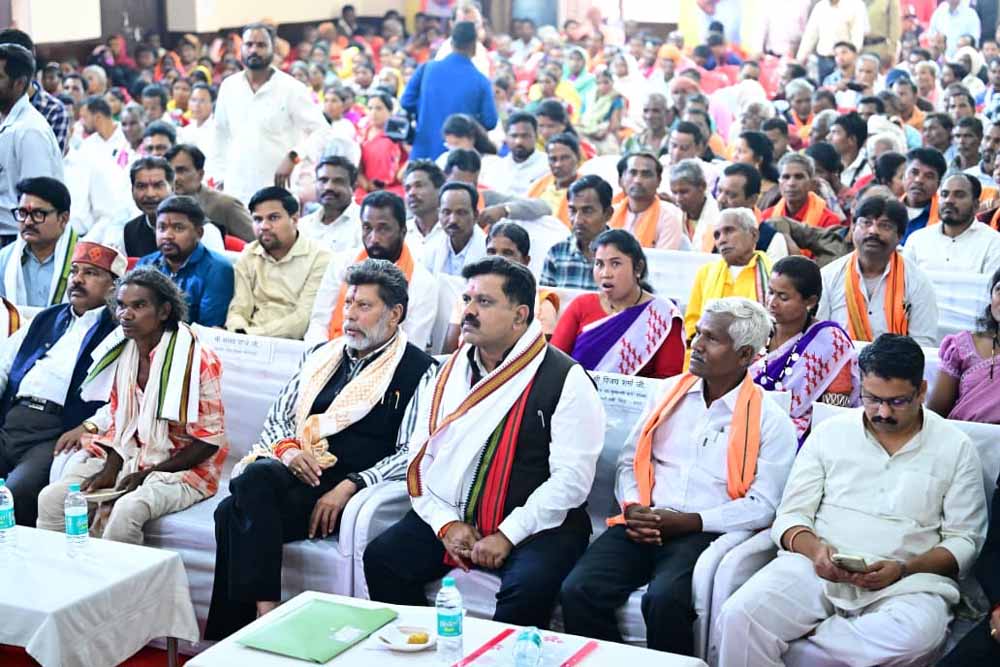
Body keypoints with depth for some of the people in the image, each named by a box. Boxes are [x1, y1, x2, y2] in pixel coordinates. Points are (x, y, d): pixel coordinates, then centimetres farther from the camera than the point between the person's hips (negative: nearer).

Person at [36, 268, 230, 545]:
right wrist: (110, 471, -5)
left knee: (127, 509, -34)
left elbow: (210, 440, -13)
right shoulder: (121, 352, 5)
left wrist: (147, 475, -15)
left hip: (181, 468, -6)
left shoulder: (198, 361, -15)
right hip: (128, 460, 6)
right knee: (51, 498, -12)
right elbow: (117, 423, 13)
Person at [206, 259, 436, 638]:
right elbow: (277, 418, 23)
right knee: (254, 477, -30)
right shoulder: (321, 356, 22)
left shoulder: (417, 371, 4)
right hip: (291, 474, 6)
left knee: (236, 512, -28)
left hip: (345, 491, -5)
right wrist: (287, 449, -1)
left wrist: (350, 485, -16)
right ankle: (264, 613, -26)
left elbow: (412, 453, -5)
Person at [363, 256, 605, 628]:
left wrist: (507, 535, -16)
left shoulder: (566, 380, -5)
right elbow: (420, 455, 10)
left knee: (528, 587, -33)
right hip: (449, 517, 5)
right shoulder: (450, 371, 13)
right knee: (381, 557, -15)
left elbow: (571, 478, -12)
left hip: (534, 525, -5)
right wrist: (446, 523, -5)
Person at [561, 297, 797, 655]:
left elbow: (762, 505, -5)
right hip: (642, 526, 4)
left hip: (706, 533, -4)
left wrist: (687, 522, -14)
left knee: (663, 599, -34)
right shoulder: (668, 393, 15)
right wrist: (632, 508, -4)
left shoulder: (770, 420, 1)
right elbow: (630, 461, 17)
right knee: (578, 590, -22)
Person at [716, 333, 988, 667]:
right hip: (817, 566, 0)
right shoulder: (829, 433, 10)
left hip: (907, 580, 0)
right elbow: (791, 516, 9)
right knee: (740, 616, -31)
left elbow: (965, 540, 5)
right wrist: (814, 549, -14)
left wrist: (904, 569, -13)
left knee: (916, 637, -37)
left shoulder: (956, 448, 7)